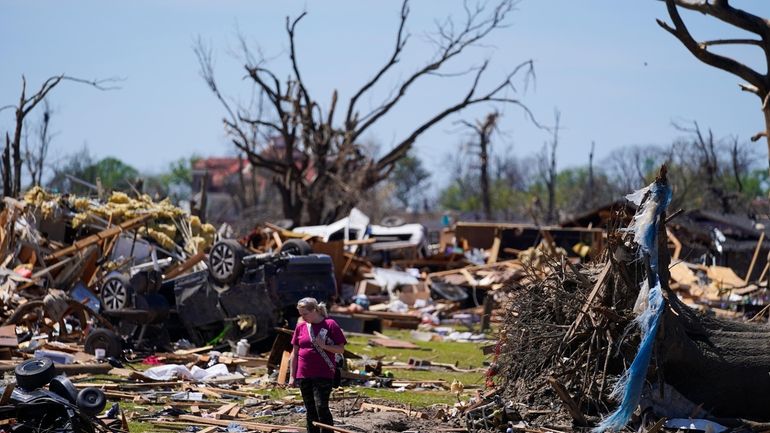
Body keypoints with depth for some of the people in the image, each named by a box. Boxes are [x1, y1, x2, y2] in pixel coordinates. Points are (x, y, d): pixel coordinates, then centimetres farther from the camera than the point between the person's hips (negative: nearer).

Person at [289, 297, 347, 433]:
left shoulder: (330, 325, -5)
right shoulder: (301, 327, 7)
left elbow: (341, 349, -4)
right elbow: (295, 352, 12)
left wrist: (324, 346, -19)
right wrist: (292, 376, 10)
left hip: (323, 375, -5)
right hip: (304, 375, 5)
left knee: (321, 407, -14)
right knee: (310, 411, 10)